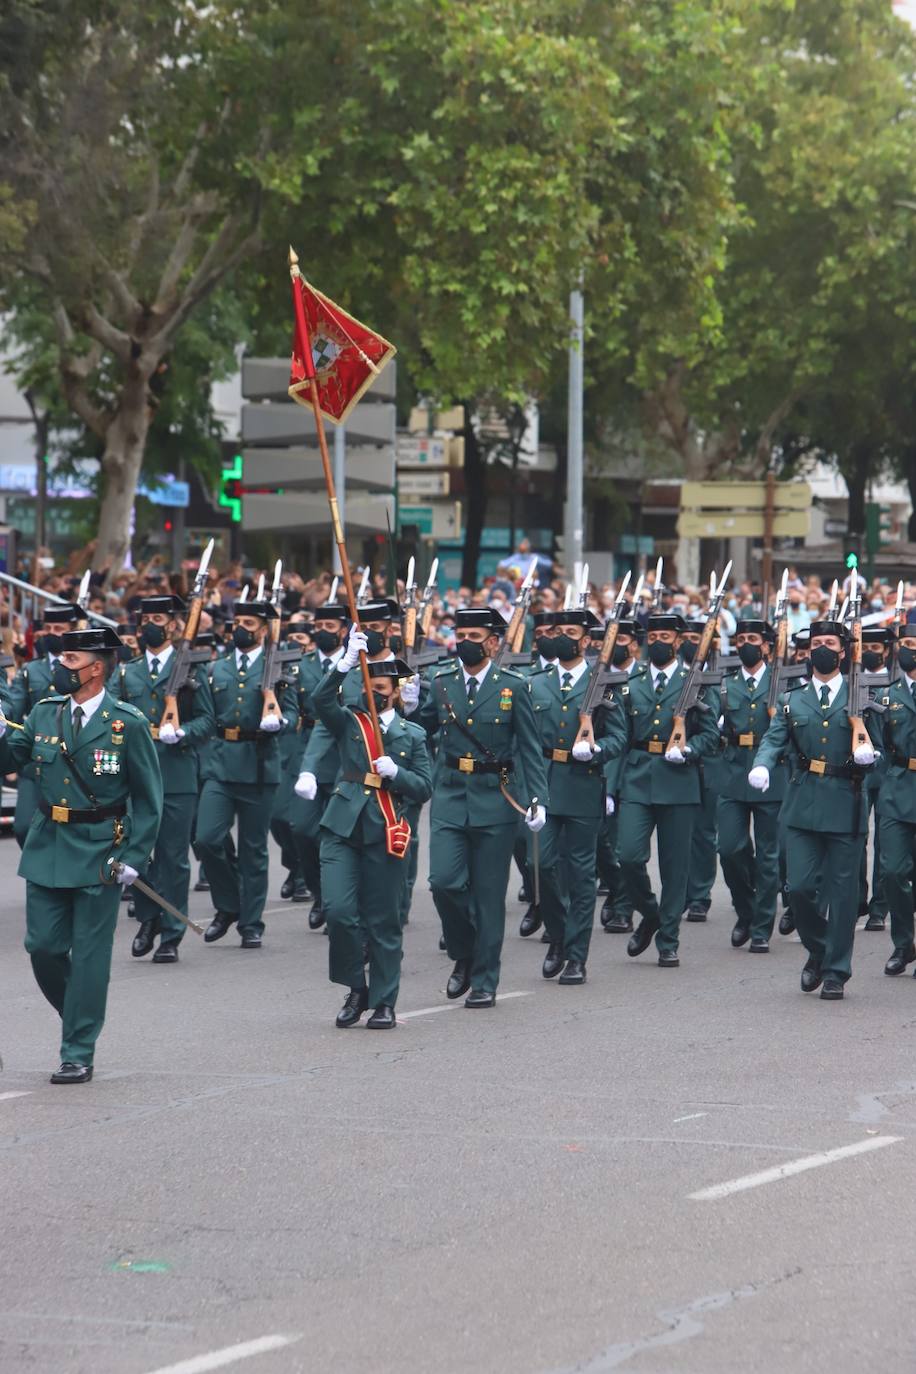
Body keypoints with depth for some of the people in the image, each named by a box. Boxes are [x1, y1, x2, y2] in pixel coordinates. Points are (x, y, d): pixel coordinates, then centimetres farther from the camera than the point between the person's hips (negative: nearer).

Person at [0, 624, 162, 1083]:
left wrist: (134, 857, -10)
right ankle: (76, 1018, 30)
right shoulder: (44, 714, 4)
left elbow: (148, 799, -4)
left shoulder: (127, 724, -8)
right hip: (47, 850, 4)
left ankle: (78, 1054, 7)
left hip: (98, 853, -4)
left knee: (89, 954, 1)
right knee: (43, 947, 4)